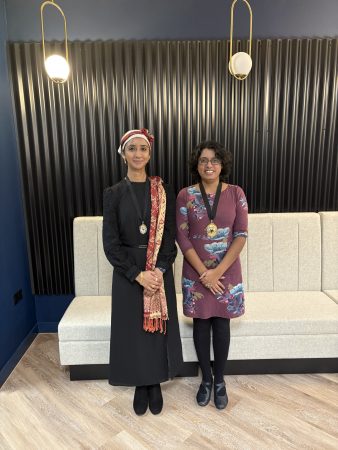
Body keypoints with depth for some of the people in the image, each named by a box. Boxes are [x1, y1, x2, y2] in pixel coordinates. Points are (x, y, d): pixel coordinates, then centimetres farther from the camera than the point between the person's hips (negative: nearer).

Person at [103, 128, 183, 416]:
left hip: (160, 273, 1)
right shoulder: (113, 194, -2)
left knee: (158, 326, 10)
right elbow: (111, 243, -6)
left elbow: (170, 237, -2)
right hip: (127, 274, 0)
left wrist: (159, 270, -16)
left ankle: (155, 384, 33)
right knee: (132, 329, 9)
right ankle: (140, 385, 32)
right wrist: (138, 274, -15)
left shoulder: (164, 192, 0)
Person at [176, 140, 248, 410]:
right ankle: (206, 379, 32)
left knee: (221, 324, 10)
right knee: (201, 324, 11)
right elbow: (182, 237, -6)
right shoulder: (186, 195, -4)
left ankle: (220, 380, 32)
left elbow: (241, 235, -5)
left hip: (227, 270, 0)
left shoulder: (235, 193, -3)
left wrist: (218, 271, -13)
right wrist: (204, 272, -12)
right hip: (196, 272, 0)